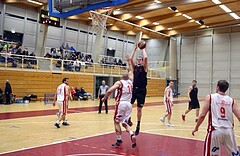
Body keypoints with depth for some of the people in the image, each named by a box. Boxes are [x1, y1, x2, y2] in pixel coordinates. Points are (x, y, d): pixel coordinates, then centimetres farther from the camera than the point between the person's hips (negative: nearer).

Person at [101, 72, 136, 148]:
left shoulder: (119, 83, -3)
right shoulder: (131, 82, 12)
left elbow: (109, 91, -14)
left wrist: (104, 98, -1)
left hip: (121, 104, -5)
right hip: (128, 104, 5)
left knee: (116, 122, 10)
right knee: (125, 123, 15)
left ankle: (119, 141, 9)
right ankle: (132, 135, -10)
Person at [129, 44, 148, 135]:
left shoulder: (144, 67, 1)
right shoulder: (134, 67, 10)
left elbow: (145, 58, -15)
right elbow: (130, 59, -2)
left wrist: (143, 48, -2)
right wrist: (135, 48, 3)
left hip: (141, 90, -3)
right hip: (134, 89, 3)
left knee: (139, 109, 5)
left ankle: (138, 126, 19)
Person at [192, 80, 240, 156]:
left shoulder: (210, 97, 0)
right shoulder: (231, 100, 8)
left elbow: (202, 115, -5)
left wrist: (196, 128, 6)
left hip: (215, 130, -3)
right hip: (229, 130, 3)